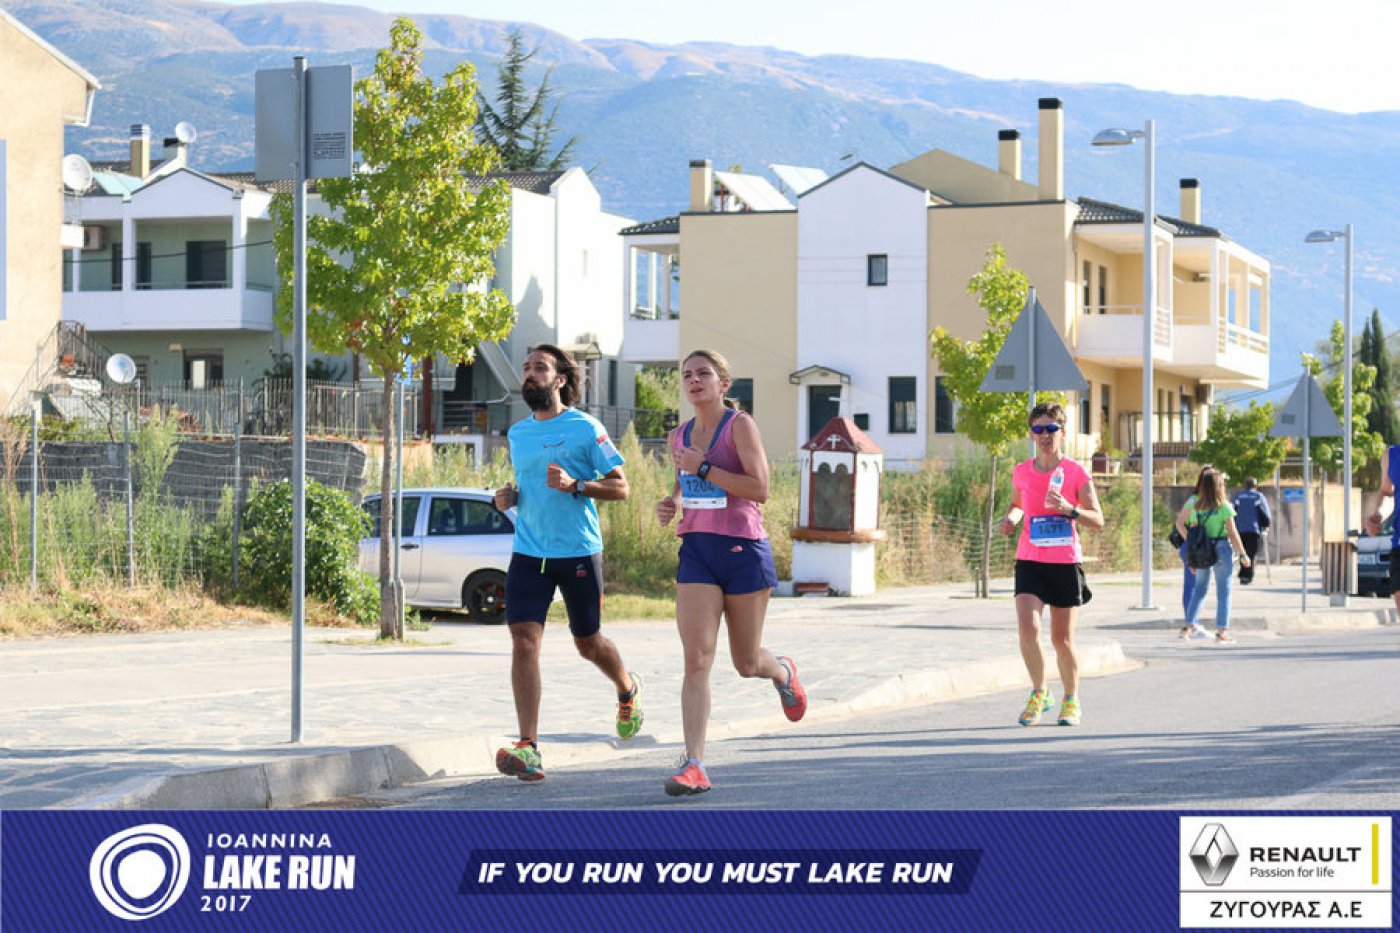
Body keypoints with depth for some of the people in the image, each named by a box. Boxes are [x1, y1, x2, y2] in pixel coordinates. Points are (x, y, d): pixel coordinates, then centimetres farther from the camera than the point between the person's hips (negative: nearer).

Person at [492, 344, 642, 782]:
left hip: (579, 552, -4)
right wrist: (507, 497, 5)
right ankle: (528, 748, -16)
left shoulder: (585, 428, -6)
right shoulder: (516, 433, 12)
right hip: (528, 553, 4)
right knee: (524, 641, -13)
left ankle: (628, 690, 46)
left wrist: (574, 485, -21)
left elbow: (620, 487, -5)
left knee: (588, 644, 12)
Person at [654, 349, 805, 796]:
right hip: (696, 551, 4)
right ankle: (695, 765, -16)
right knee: (697, 659, -12)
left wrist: (704, 468, -19)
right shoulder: (679, 437, 11)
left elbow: (760, 489, -16)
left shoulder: (739, 425, -7)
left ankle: (783, 672, 47)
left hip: (743, 550, -4)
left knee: (747, 663, 10)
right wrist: (670, 505, 6)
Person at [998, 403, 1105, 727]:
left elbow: (1098, 520, -2)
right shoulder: (1021, 472, 4)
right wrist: (1011, 518, 1)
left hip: (1065, 563, -1)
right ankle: (1040, 693, 2)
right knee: (1027, 628, -18)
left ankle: (1071, 700, 28)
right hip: (1029, 562, 2)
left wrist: (1069, 509, -20)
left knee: (1062, 640, 5)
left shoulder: (1075, 473, -4)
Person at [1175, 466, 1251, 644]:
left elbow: (1180, 524, 2)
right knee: (1223, 592, 6)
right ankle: (1222, 631, 4)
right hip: (1221, 549, -4)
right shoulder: (1224, 506, -11)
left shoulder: (1193, 503, -1)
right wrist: (1243, 554, -2)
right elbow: (1233, 533, -10)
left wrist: (1191, 542, 6)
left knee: (1200, 589, 18)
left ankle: (1189, 626, 12)